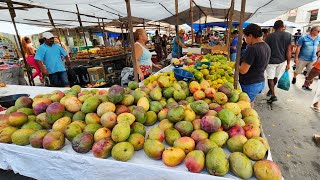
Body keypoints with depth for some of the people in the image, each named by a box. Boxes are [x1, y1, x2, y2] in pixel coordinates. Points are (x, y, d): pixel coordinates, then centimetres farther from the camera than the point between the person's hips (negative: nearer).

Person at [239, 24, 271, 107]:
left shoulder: (252, 48, -22)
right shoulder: (267, 47, 6)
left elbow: (243, 70, -23)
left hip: (249, 85, -9)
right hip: (260, 82, 9)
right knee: (250, 106, 24)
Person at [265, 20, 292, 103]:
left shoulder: (270, 36, -8)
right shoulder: (288, 35, -3)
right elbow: (288, 50, -4)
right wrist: (288, 63, 1)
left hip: (271, 60, -3)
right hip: (281, 60, 3)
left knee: (270, 78, 1)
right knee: (276, 77, 18)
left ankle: (273, 95, -7)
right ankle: (271, 90, 36)